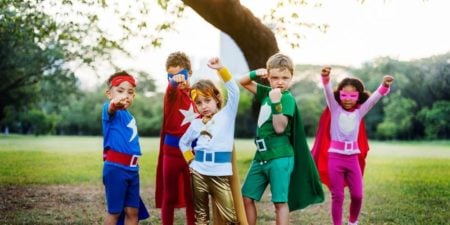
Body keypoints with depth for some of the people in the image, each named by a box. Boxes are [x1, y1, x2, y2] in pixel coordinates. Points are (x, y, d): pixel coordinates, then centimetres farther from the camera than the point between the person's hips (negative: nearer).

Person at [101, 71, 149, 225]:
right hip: (115, 167, -7)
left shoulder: (129, 116, 13)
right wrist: (115, 104, -56)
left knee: (133, 211, 10)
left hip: (132, 168, 7)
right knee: (114, 211, 2)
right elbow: (110, 109, -35)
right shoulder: (111, 112, -9)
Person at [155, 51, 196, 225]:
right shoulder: (172, 94, -5)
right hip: (172, 151, -3)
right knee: (169, 196, 6)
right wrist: (174, 83, -52)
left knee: (192, 197, 9)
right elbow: (171, 90, -32)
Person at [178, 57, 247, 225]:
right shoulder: (196, 124, 10)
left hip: (220, 173, -3)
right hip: (198, 173, 3)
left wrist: (220, 69, -19)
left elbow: (234, 92, -12)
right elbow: (183, 143, 25)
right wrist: (190, 161, 10)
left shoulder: (226, 115, 2)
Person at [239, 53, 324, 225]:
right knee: (246, 197, 9)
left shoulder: (287, 98, -10)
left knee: (280, 202, -4)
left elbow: (279, 128, -19)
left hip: (279, 158, -8)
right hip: (261, 156, 8)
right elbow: (243, 82, 20)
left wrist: (276, 103, -27)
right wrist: (256, 73, 1)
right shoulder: (266, 93, 11)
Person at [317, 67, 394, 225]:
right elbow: (328, 92, -17)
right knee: (337, 196, 2)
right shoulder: (335, 109, -1)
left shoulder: (359, 112, 4)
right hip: (335, 157, -2)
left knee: (357, 195, 6)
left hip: (352, 158, 2)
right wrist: (325, 78, -37)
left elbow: (374, 98, -9)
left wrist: (384, 86, -27)